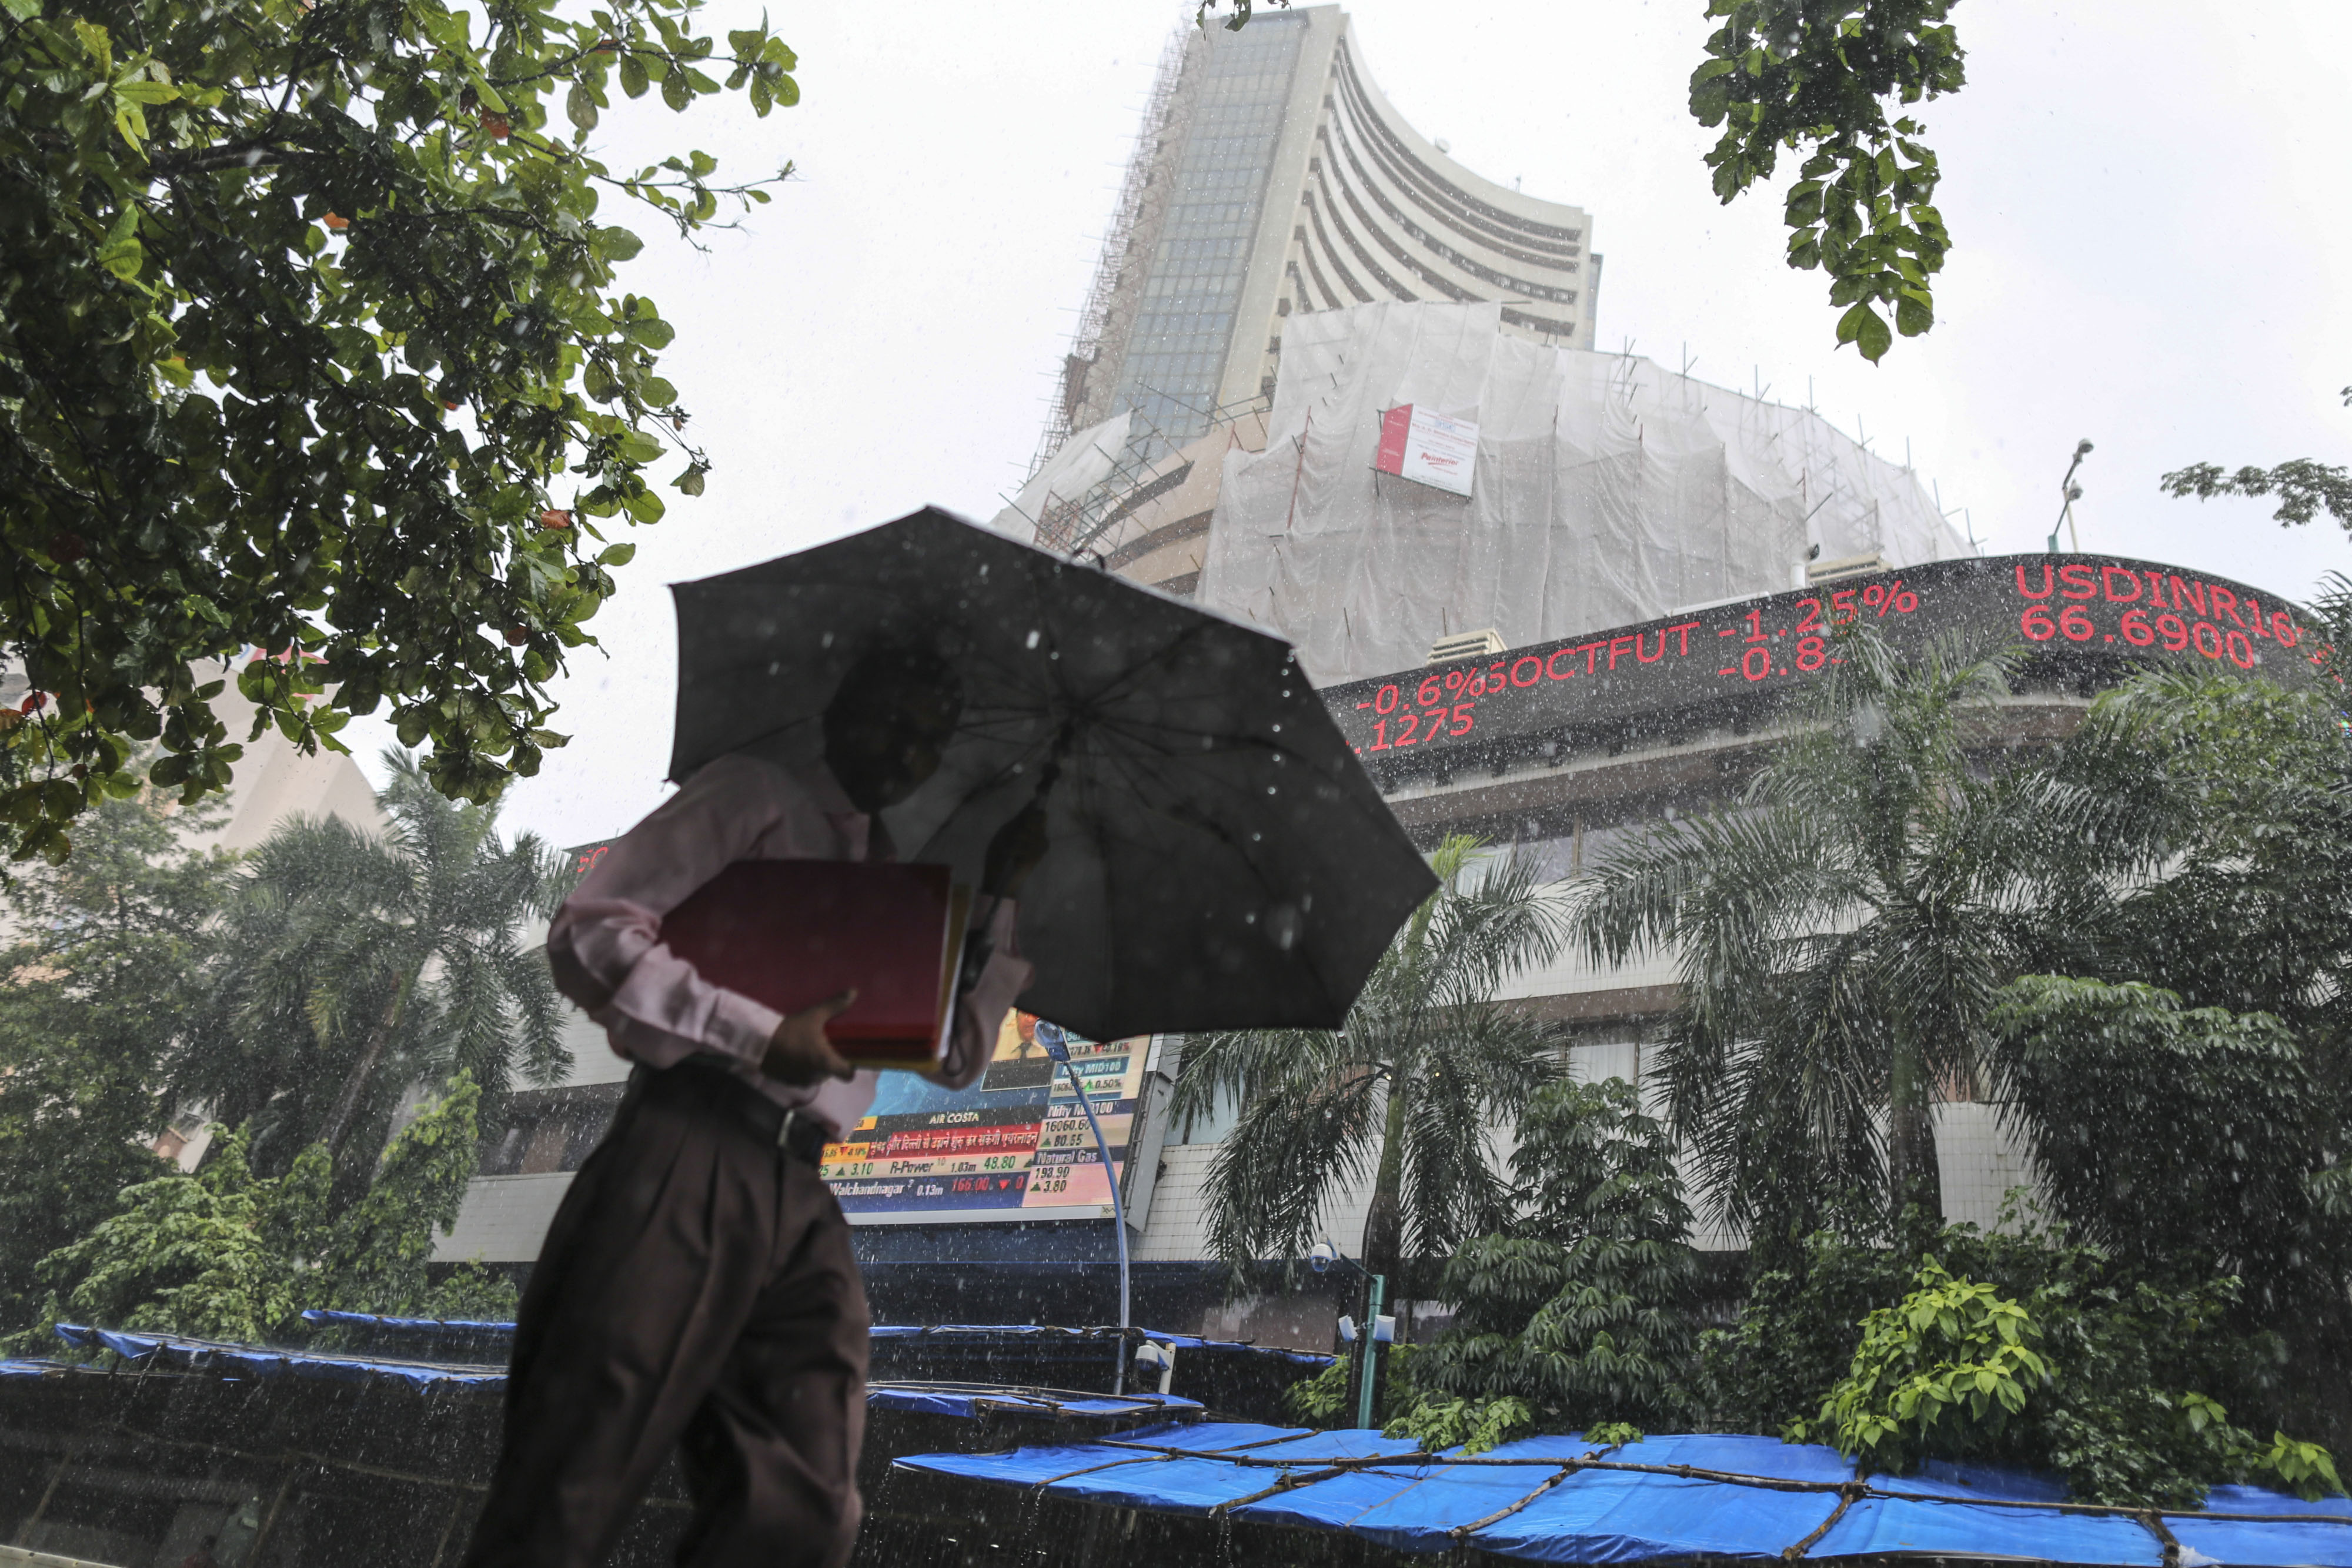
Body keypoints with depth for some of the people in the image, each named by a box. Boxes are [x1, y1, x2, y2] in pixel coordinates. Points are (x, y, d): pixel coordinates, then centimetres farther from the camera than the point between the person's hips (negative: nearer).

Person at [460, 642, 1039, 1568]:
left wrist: (1000, 898, 17)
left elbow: (956, 1055, 25)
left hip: (801, 1194, 6)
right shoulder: (755, 795, 9)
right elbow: (590, 933, -2)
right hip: (692, 1153, -6)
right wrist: (758, 1035, -12)